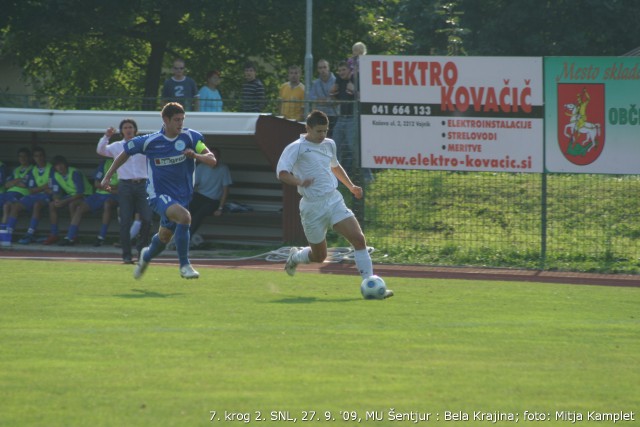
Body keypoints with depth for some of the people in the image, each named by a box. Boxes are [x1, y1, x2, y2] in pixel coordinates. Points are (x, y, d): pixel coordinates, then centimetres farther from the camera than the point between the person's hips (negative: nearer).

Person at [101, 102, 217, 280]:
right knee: (184, 217, -31)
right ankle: (184, 265, -23)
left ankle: (146, 256, 52)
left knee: (164, 237, 16)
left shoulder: (191, 137, -6)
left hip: (182, 196, 4)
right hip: (159, 195, -4)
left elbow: (212, 160, -11)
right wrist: (107, 177, 7)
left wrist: (195, 155, -31)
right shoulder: (149, 141, -10)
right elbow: (125, 153, 6)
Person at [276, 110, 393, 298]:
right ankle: (295, 257, 41)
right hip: (312, 207, -5)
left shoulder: (329, 144, 13)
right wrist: (300, 182, -37)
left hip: (334, 200, 5)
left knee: (358, 239, -14)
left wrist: (351, 187, 31)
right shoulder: (296, 148, -8)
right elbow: (282, 173, -20)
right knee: (319, 256, 6)